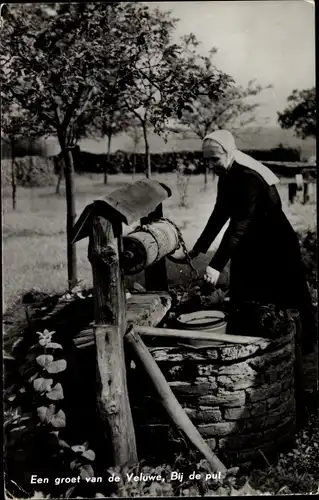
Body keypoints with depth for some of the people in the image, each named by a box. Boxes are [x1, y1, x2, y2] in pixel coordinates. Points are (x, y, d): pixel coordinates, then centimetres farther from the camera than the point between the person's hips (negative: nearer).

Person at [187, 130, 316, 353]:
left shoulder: (249, 178, -28)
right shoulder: (226, 177, 1)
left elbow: (239, 226, -34)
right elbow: (220, 215, 10)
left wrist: (217, 265, -39)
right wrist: (198, 249, 8)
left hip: (276, 250, -8)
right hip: (249, 250, 9)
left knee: (287, 303, 5)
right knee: (240, 304, 10)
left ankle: (304, 345, 23)